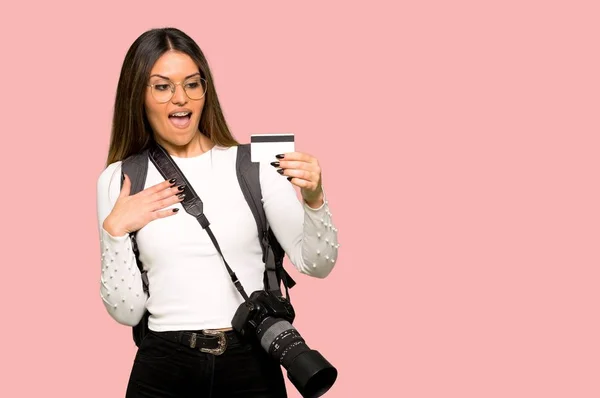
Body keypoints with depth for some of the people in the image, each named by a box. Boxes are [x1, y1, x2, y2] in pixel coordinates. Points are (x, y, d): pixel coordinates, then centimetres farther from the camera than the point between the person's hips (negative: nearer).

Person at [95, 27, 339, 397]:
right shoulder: (118, 180, 2)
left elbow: (316, 264, -4)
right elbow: (127, 311, 1)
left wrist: (314, 199, -19)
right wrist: (114, 231, -10)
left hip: (251, 366, 0)